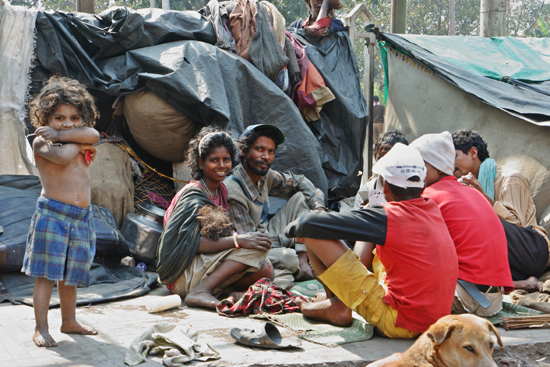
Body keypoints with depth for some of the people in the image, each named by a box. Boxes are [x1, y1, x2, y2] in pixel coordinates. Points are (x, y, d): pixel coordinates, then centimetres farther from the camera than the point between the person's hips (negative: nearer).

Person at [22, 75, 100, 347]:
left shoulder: (82, 142, 15)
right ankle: (41, 328, 0)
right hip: (52, 214, -6)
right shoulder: (41, 142, -3)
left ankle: (69, 322, 26)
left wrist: (61, 135, -9)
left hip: (81, 217, 6)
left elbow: (93, 134, -8)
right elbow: (61, 156, -21)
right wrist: (78, 142, -3)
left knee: (70, 274, 15)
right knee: (46, 274, -4)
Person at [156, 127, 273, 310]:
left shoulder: (221, 190, 12)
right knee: (254, 249, -21)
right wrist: (237, 240, -30)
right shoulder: (193, 196, -15)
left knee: (263, 268, -11)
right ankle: (200, 292, -24)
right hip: (181, 275, -8)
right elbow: (190, 242, -25)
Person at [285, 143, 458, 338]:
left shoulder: (388, 217, -16)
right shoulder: (434, 210, 3)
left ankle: (338, 306, 15)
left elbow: (312, 223, -15)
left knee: (314, 235, -7)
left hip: (398, 324, -8)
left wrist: (295, 226, 8)